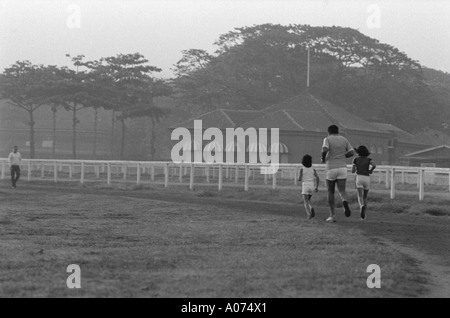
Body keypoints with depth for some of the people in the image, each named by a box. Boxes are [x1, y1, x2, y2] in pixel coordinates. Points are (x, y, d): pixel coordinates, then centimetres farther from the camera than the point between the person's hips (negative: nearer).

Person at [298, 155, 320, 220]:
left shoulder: (302, 169, -4)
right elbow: (317, 177, -5)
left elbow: (300, 179, -7)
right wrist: (317, 187, -1)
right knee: (308, 200, 22)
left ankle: (308, 213, -24)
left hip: (305, 186, -3)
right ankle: (311, 208, -5)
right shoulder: (313, 169, 4)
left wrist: (299, 179, 17)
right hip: (312, 186, 3)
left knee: (306, 202, -5)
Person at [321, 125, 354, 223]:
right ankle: (345, 203, -37)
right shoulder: (344, 140, 10)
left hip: (331, 168, -2)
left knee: (330, 192, 11)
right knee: (342, 191, -2)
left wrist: (323, 159, -1)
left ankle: (332, 215, 8)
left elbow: (324, 150, -20)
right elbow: (352, 153, 4)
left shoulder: (327, 139, -2)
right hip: (342, 168, 2)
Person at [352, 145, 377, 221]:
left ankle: (362, 206, -45)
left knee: (360, 197, -12)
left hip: (359, 178, -1)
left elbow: (353, 171, 10)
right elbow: (374, 165, -11)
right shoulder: (369, 159, 11)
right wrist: (371, 170, 10)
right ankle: (363, 215, 10)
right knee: (365, 197, 18)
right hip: (367, 179, 1)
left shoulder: (356, 159, 11)